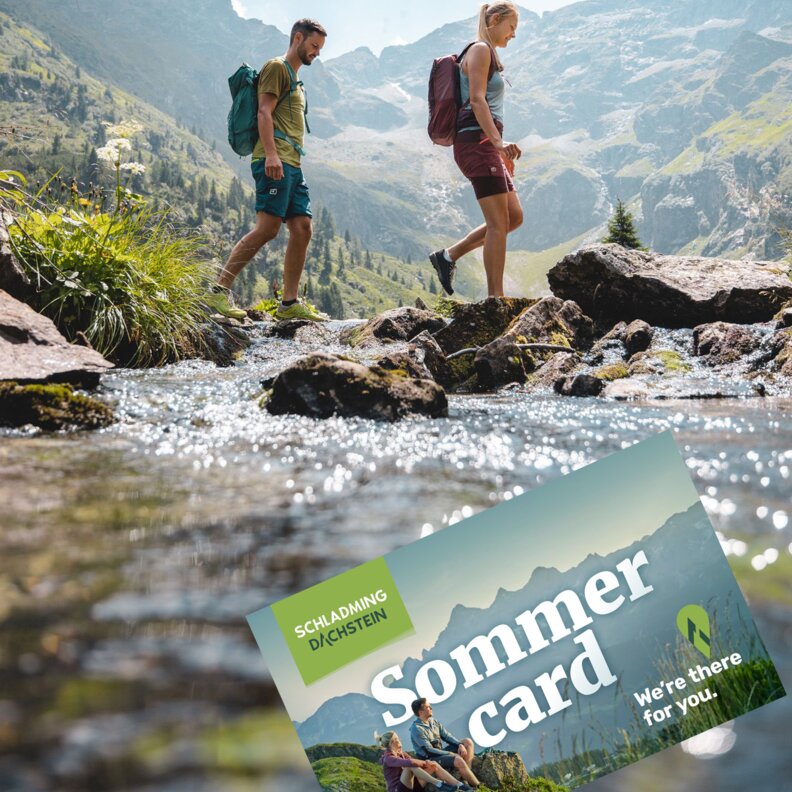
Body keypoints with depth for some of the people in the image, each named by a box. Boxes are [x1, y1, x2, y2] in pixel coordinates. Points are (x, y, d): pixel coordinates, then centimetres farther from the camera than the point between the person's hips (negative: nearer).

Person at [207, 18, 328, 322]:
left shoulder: (295, 79, 29)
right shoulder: (277, 67, 1)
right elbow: (264, 112, -11)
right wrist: (271, 154, -23)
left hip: (292, 164, 10)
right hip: (275, 161, -10)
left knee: (302, 228, 0)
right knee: (268, 227, -17)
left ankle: (289, 304, 0)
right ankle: (220, 290, -16)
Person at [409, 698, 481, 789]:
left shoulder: (432, 721, 7)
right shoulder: (416, 729, -18)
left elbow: (446, 735, 7)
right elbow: (429, 750, -20)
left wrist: (460, 744, -10)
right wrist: (450, 754, -19)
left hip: (441, 753, 9)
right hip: (430, 759, -9)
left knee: (468, 742, 5)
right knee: (458, 760, -31)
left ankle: (465, 776, -5)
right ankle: (477, 786, -19)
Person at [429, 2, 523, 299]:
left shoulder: (489, 55, 25)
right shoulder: (480, 50, -5)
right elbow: (477, 100, -18)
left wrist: (500, 150, 23)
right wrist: (499, 142, -27)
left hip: (487, 144, 10)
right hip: (477, 141, -10)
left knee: (514, 216, 8)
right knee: (499, 222, -12)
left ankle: (449, 256, 12)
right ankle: (495, 297, -11)